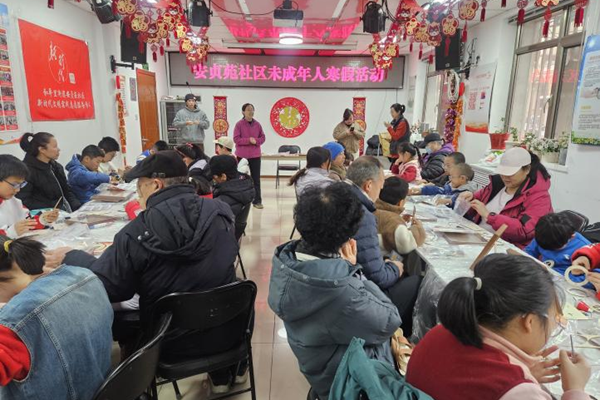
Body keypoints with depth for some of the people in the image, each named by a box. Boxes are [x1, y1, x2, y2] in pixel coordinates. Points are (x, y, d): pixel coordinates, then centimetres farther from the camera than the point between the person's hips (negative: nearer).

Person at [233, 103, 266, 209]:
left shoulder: (257, 124, 4)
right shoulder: (239, 124, -5)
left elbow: (263, 137, 7)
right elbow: (236, 139, -9)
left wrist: (256, 141, -12)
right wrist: (248, 140, -18)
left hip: (255, 155, 3)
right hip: (242, 155, -2)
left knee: (256, 178, 2)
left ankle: (257, 201, 7)